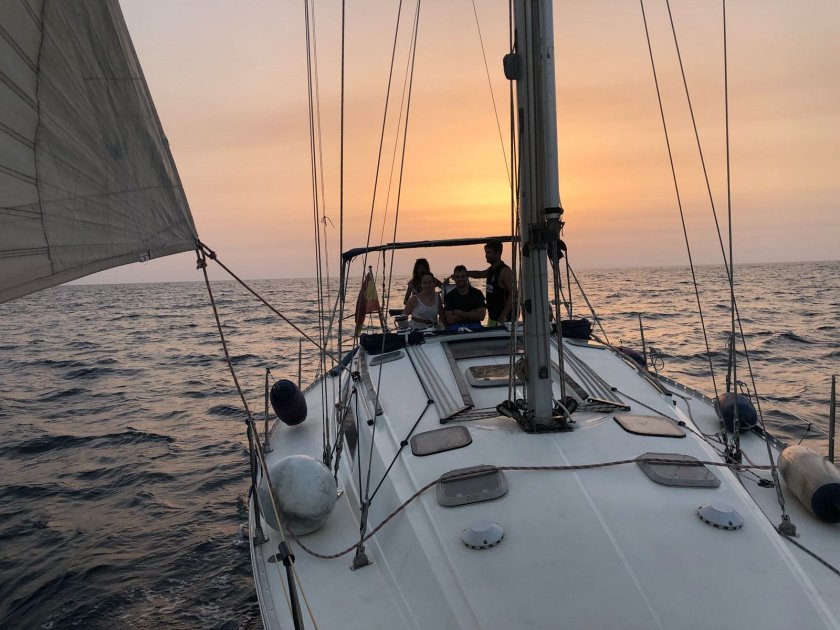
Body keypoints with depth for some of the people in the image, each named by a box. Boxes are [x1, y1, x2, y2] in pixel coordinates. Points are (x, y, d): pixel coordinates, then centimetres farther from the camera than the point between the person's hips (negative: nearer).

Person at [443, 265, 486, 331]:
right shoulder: (449, 296, 2)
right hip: (455, 326, 0)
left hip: (474, 325, 1)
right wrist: (471, 314, -6)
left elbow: (481, 316, -4)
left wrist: (460, 313, -9)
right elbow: (450, 320, -6)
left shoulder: (477, 293, 5)